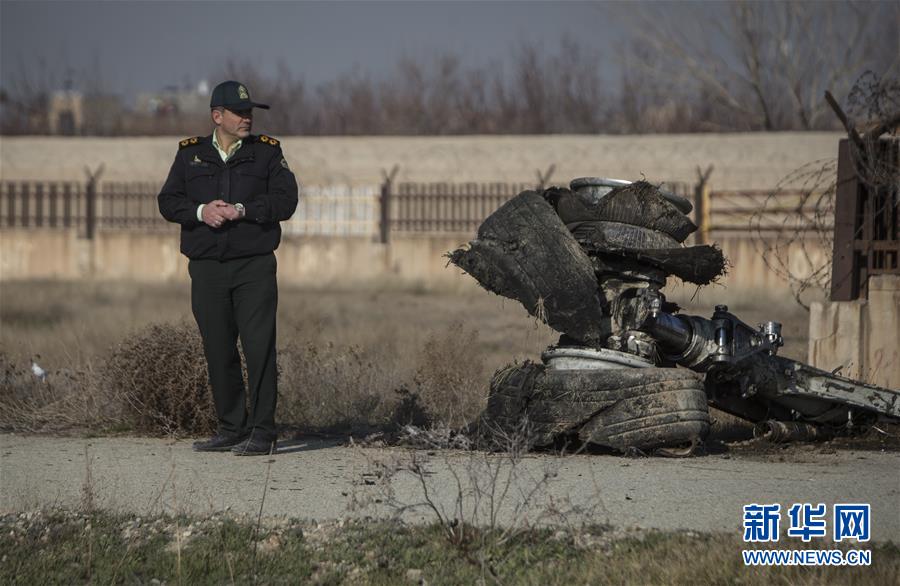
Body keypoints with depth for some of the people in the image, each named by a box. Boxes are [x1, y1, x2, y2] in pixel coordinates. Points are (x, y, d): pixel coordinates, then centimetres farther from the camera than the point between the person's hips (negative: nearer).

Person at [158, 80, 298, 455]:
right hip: (206, 267, 3)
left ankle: (262, 432, -6)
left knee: (259, 348, -8)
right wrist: (200, 211, -13)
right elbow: (168, 202, 6)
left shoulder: (267, 152, 7)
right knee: (218, 351, 5)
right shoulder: (190, 154, 12)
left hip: (255, 266, -2)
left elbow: (285, 200, -4)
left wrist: (241, 209, -14)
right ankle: (231, 429, 14)